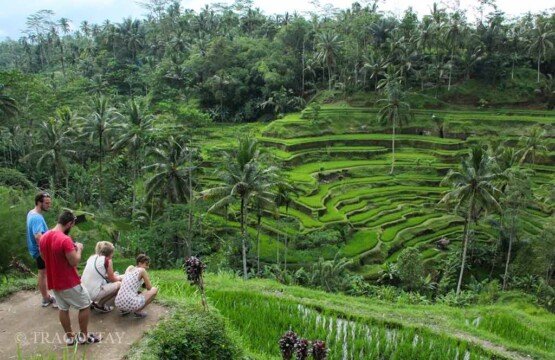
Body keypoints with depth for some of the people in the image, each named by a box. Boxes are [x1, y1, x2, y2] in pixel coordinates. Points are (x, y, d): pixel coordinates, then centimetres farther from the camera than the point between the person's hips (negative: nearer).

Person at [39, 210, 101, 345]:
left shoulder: (44, 238, 1)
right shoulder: (65, 240, -27)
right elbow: (74, 262, -24)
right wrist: (78, 249, -7)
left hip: (53, 282, 8)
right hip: (69, 282, -8)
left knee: (63, 309, 18)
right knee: (85, 305, 9)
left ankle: (69, 337, 28)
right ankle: (83, 336, 17)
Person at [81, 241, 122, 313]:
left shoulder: (92, 257, 12)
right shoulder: (107, 260, -7)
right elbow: (112, 279, 4)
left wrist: (113, 275, 32)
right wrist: (119, 278, 25)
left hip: (84, 292, 8)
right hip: (93, 294, -8)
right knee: (119, 284, 6)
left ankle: (94, 302, 18)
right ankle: (99, 304, 8)